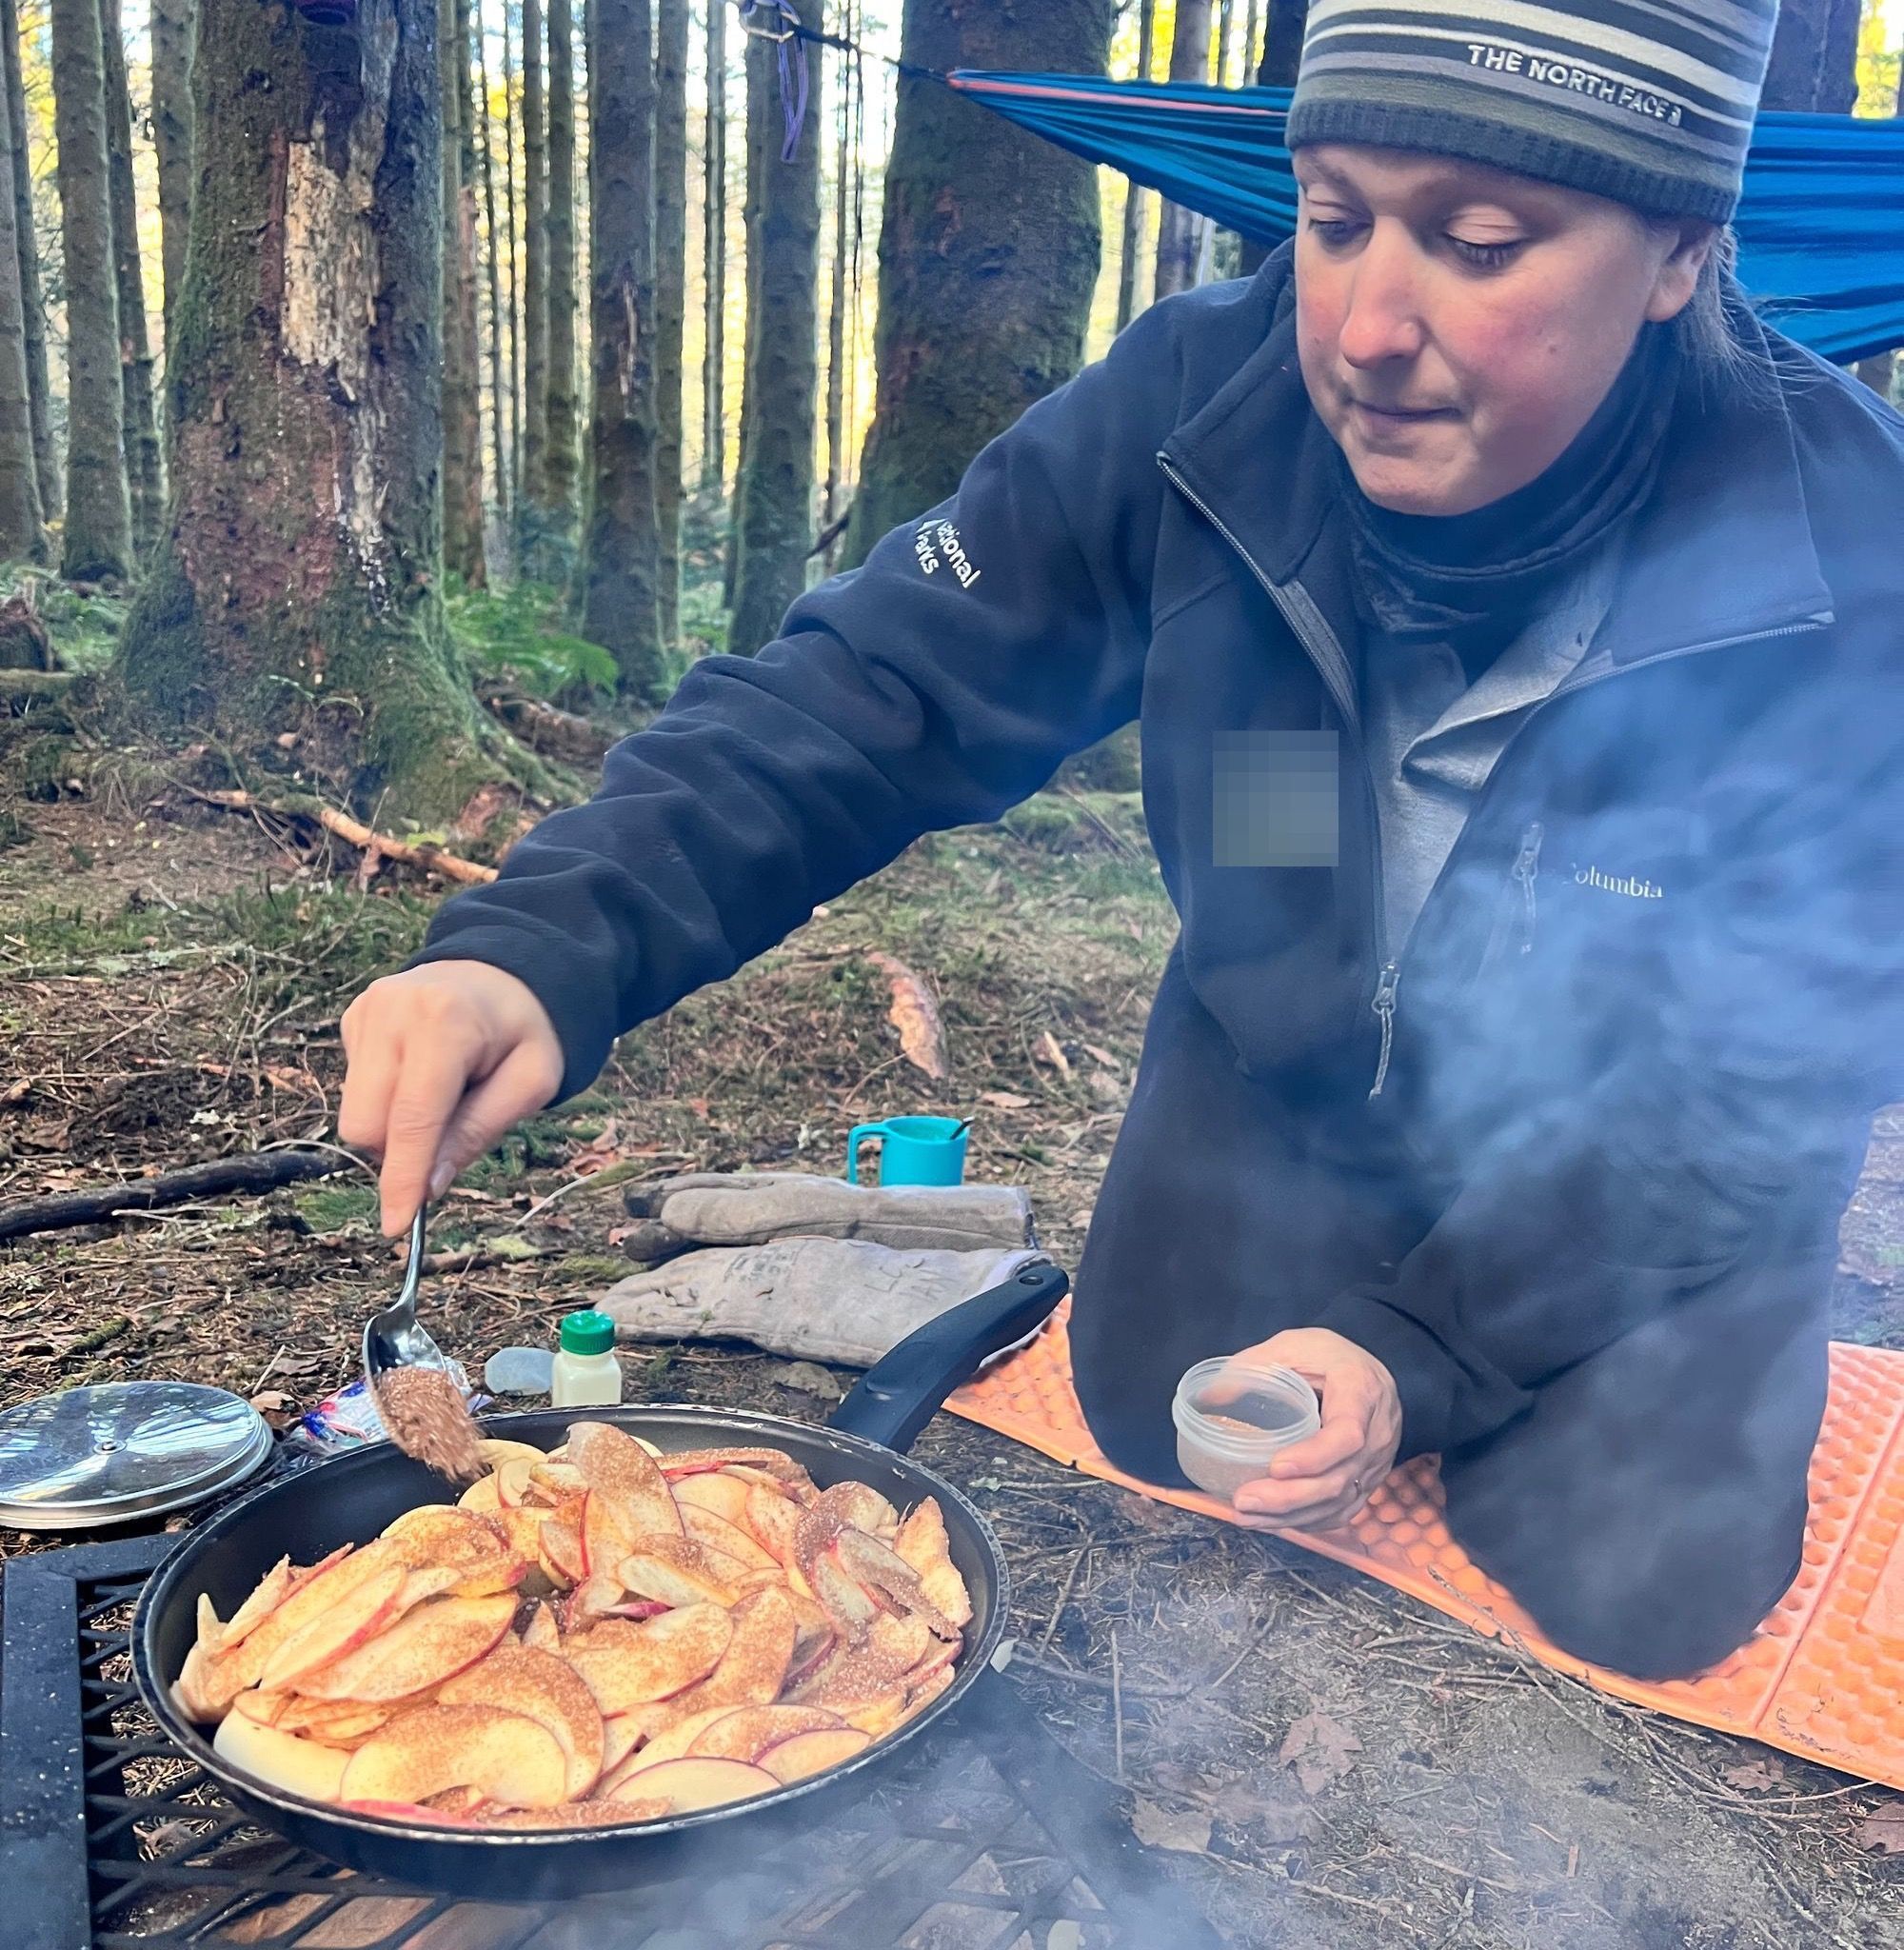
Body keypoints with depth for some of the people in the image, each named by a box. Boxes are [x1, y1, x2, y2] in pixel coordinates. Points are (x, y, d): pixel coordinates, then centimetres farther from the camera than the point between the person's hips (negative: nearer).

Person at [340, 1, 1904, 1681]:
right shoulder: (1198, 412, -24)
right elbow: (873, 694, -29)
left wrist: (1424, 1350, -28)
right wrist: (547, 944, -45)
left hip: (1649, 1212, -1)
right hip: (1270, 1115, 2)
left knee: (1619, 1620, 1)